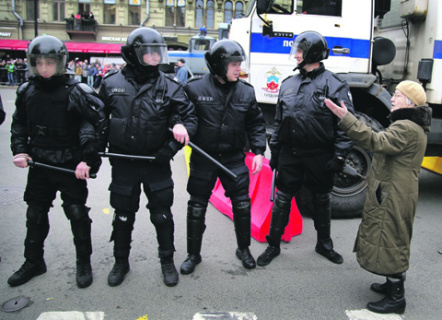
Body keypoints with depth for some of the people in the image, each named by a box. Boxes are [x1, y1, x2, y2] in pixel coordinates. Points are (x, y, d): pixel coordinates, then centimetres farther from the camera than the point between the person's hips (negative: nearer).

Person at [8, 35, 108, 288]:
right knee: (35, 215, 15)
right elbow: (19, 125, 16)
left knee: (77, 214, 4)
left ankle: (84, 263, 22)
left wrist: (88, 159, -17)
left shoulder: (75, 92, -13)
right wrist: (20, 150, 2)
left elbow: (100, 125, -13)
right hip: (39, 165, 5)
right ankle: (34, 263, 33)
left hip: (71, 166, -5)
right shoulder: (27, 92, 3)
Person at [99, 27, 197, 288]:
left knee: (162, 215, 9)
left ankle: (168, 261, 31)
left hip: (157, 164, -1)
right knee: (123, 216, 15)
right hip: (123, 164, 1)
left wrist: (172, 146, -16)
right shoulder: (112, 84, -2)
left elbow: (190, 118, -4)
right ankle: (121, 263, 35)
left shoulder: (169, 87, -6)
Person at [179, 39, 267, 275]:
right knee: (197, 207, 7)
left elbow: (256, 124, 8)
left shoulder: (246, 91, 1)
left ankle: (244, 249, 30)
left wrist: (258, 151, 0)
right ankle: (193, 254, 27)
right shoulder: (195, 88, -9)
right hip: (203, 159, -2)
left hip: (234, 159, 2)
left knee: (242, 204, 5)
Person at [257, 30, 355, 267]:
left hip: (319, 156, -3)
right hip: (290, 153, 4)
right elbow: (279, 121, 14)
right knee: (282, 199, 6)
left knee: (321, 199, 14)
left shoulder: (334, 85, -7)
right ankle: (273, 245, 21)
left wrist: (339, 156, -15)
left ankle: (324, 243, 33)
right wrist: (274, 152, 12)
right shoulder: (288, 84, 9)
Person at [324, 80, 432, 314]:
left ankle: (396, 298, 7)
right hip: (395, 195, 11)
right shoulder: (413, 127, 16)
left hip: (392, 197, -11)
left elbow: (377, 142, -33)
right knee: (395, 242, 21)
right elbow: (385, 145, 17)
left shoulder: (406, 129, -20)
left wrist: (346, 120, -39)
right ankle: (394, 284, 36)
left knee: (390, 242, -3)